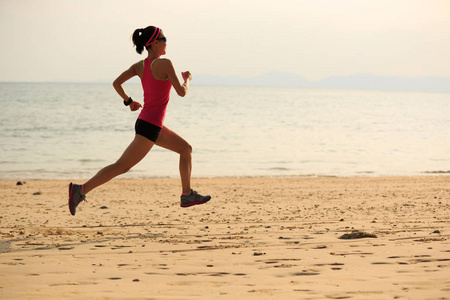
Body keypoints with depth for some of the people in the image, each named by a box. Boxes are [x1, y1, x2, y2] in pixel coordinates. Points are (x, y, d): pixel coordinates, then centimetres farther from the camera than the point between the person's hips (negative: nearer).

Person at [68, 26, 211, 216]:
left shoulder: (139, 65, 6)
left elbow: (116, 83, 1)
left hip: (150, 124, 10)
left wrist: (128, 101, 16)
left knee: (186, 149, 18)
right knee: (122, 166, -8)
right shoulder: (165, 64, -16)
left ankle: (187, 195, 20)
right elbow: (182, 92, -14)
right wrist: (188, 79, 7)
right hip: (149, 126, -10)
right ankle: (81, 190, -9)